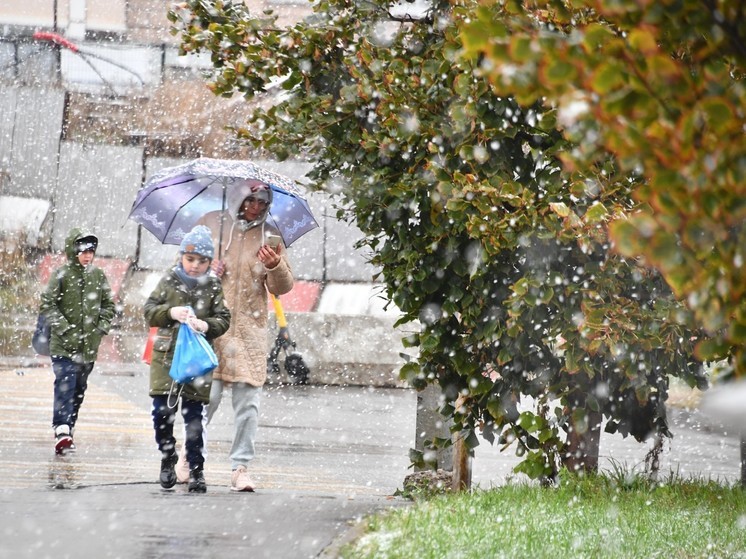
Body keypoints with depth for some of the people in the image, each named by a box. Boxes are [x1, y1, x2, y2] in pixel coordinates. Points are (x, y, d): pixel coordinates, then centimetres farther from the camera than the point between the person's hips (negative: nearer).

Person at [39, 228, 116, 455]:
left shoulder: (98, 275, 7)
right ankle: (61, 431, -24)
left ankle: (68, 427, 25)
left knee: (79, 389, 12)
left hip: (89, 346, 5)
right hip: (64, 345, -5)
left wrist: (102, 328, 0)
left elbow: (108, 305, 16)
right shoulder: (62, 274, -6)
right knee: (65, 385, -16)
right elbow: (47, 304, -8)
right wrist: (65, 330, -15)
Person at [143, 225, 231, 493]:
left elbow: (223, 319, 0)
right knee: (161, 412, -4)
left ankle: (196, 471, 6)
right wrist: (170, 312, -20)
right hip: (166, 356, 1)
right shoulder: (169, 281, 3)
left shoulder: (213, 287, 2)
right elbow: (149, 310, -1)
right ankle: (167, 460, 17)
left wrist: (206, 325, -21)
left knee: (193, 416, -1)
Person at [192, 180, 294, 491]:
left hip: (250, 328, 2)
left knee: (248, 401, -1)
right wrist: (207, 271, -6)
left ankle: (241, 467, 3)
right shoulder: (211, 224, 6)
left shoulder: (268, 235, 9)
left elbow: (282, 288, 7)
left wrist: (275, 266, -14)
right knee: (208, 393, -7)